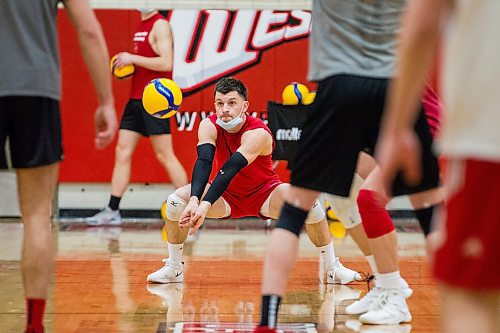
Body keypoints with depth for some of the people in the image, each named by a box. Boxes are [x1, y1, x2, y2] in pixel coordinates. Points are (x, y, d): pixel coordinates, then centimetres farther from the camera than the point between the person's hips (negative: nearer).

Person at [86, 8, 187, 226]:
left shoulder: (160, 25, -9)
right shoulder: (142, 25, 18)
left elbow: (166, 63, -20)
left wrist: (132, 58, -16)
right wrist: (127, 64, 11)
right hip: (136, 99, 9)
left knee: (165, 155, -7)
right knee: (122, 152, 6)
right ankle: (112, 211, 9)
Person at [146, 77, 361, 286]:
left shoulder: (258, 133, -30)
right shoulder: (209, 126, -18)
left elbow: (230, 169, -43)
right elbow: (203, 163, -33)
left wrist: (205, 206, -55)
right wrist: (194, 201, -52)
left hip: (263, 193, -3)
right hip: (228, 195, 3)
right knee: (176, 201, -19)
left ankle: (332, 269, -12)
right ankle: (173, 269, 0)